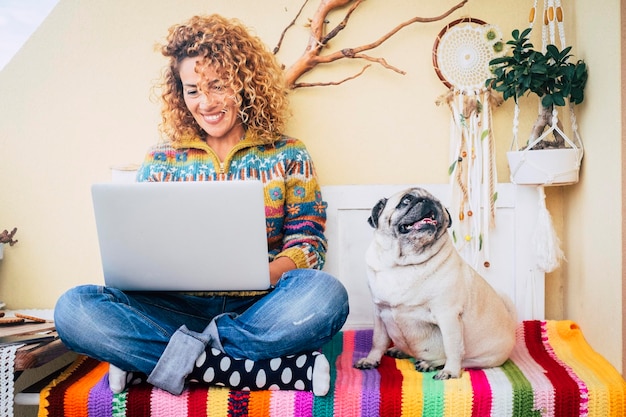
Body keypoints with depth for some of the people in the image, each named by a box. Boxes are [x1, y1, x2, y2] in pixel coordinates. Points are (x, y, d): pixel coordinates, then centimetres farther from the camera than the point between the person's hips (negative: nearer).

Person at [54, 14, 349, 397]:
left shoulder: (287, 156, 6)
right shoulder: (160, 162, 11)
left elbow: (308, 247, -1)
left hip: (258, 309, -2)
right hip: (178, 306, 2)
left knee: (325, 294, -33)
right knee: (74, 307, -24)